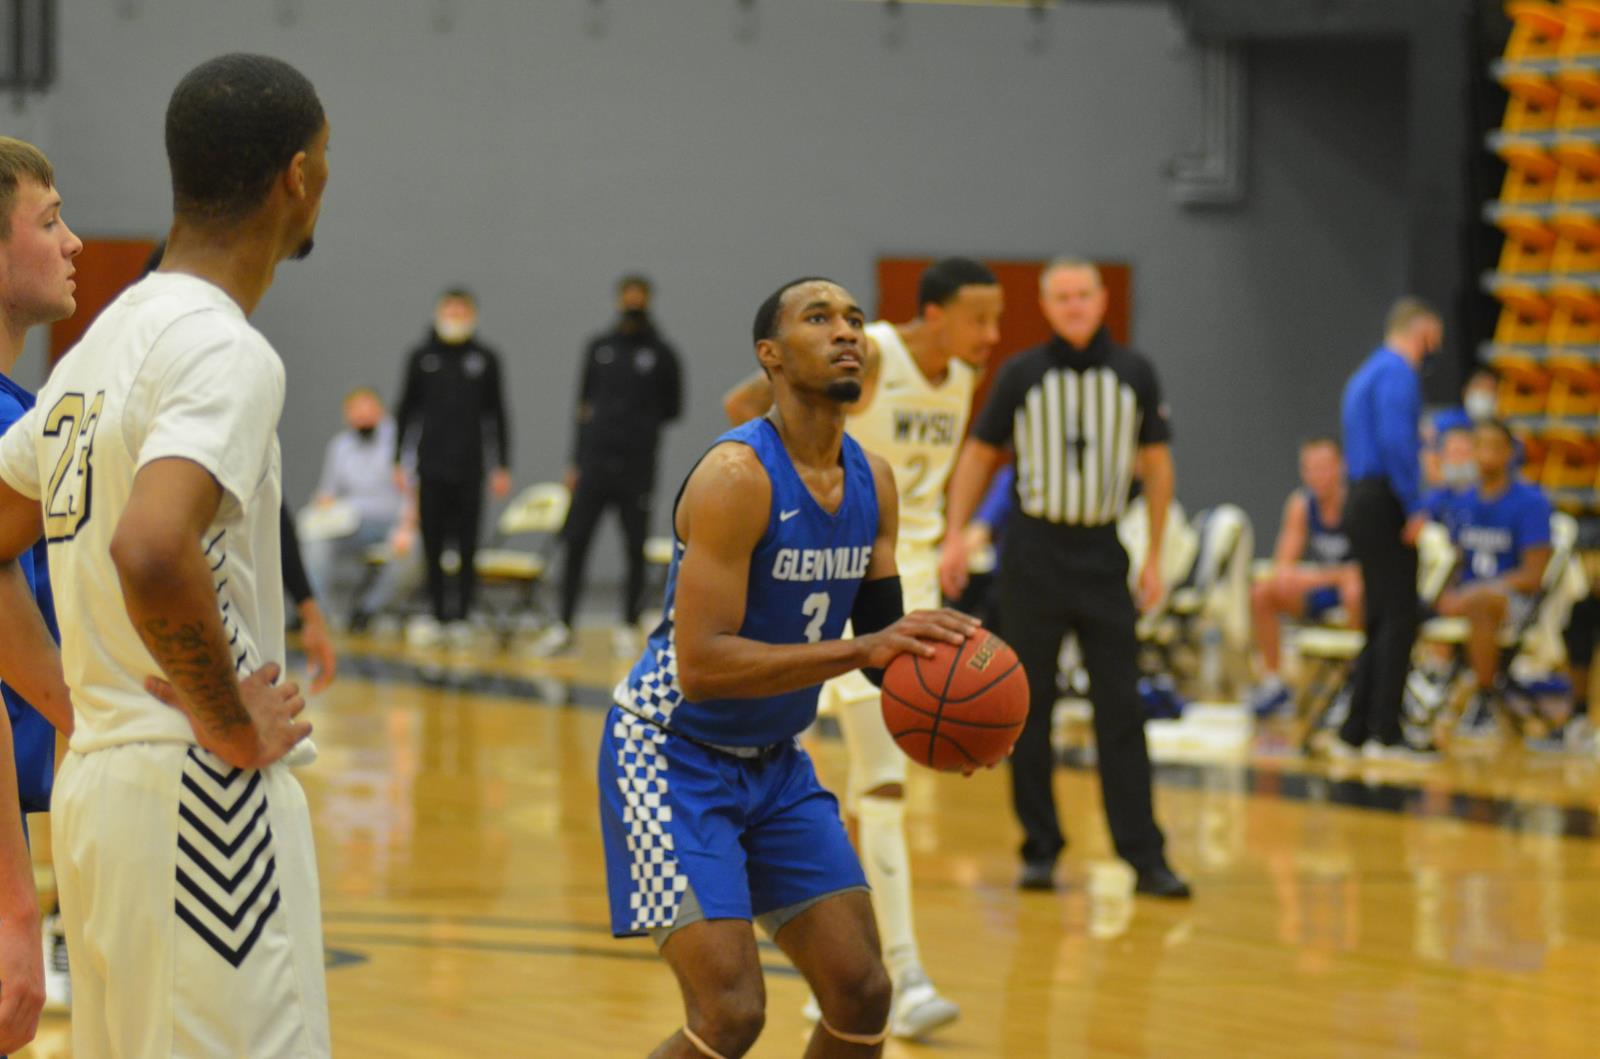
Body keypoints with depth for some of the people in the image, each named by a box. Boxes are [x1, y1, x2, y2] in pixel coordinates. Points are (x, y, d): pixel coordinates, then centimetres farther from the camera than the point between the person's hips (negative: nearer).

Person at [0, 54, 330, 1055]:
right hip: (198, 796, -10)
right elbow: (151, 551, -32)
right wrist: (234, 726, -19)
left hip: (99, 781, 10)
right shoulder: (225, 351, -15)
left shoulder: (109, 338, 14)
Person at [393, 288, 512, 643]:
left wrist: (502, 467, 4)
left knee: (467, 546, 0)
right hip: (431, 467, 1)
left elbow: (497, 415, 7)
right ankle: (437, 613, 8)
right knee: (432, 545, 2)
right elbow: (406, 411, 10)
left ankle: (462, 616, 5)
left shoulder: (485, 360, 4)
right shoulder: (422, 357, 5)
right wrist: (398, 460, 5)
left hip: (469, 468, -1)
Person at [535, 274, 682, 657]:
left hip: (637, 467, -2)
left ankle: (629, 628, 9)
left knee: (635, 550, 1)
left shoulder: (662, 355, 4)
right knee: (575, 543, -3)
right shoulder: (598, 348, 12)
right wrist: (575, 461, 11)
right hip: (594, 463, 2)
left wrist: (640, 422, -5)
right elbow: (585, 402, 16)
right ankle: (563, 627, 1)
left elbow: (672, 409, 9)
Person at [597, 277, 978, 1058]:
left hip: (776, 761, 8)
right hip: (672, 753, -8)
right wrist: (859, 648, -35)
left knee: (862, 994, 4)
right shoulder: (736, 476, -24)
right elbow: (700, 664, -30)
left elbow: (882, 641, 9)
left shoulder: (874, 482, 0)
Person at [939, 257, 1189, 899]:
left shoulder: (1134, 374, 4)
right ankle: (1039, 850, 13)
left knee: (1121, 711, -3)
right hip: (1034, 551, 0)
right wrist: (955, 535, -1)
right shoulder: (1021, 376, 1)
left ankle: (1144, 857, -3)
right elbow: (979, 454, 9)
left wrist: (1155, 555, 6)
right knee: (1029, 709, 4)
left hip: (1103, 556, 0)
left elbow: (1156, 463, 11)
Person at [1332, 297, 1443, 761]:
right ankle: (1384, 734, -10)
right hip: (1386, 504, -10)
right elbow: (1396, 441, -21)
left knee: (1381, 622, 12)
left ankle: (1354, 732, 11)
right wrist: (1415, 507, -20)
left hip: (1362, 501, 10)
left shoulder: (1368, 372, 21)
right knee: (1398, 621, -8)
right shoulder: (1398, 372, -10)